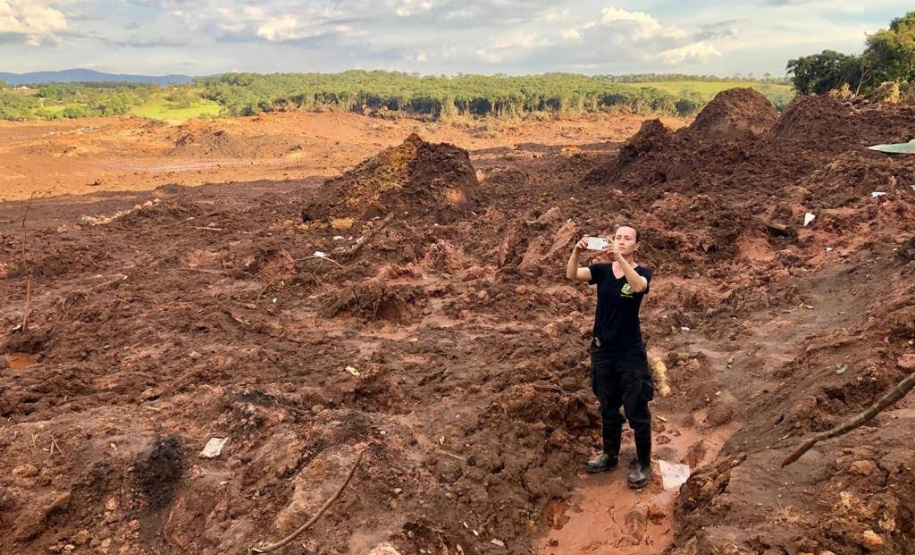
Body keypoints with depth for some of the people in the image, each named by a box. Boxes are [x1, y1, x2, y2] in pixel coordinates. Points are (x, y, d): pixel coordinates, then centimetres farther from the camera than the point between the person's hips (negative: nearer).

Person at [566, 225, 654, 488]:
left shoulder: (642, 272, -9)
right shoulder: (602, 270, -1)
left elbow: (639, 285, -34)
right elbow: (571, 274, -18)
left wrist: (620, 258, -45)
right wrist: (576, 251, -37)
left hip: (630, 352, -4)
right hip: (602, 349, 4)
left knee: (636, 410, 5)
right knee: (608, 407, 19)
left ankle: (644, 465, 22)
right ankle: (610, 455, 37)